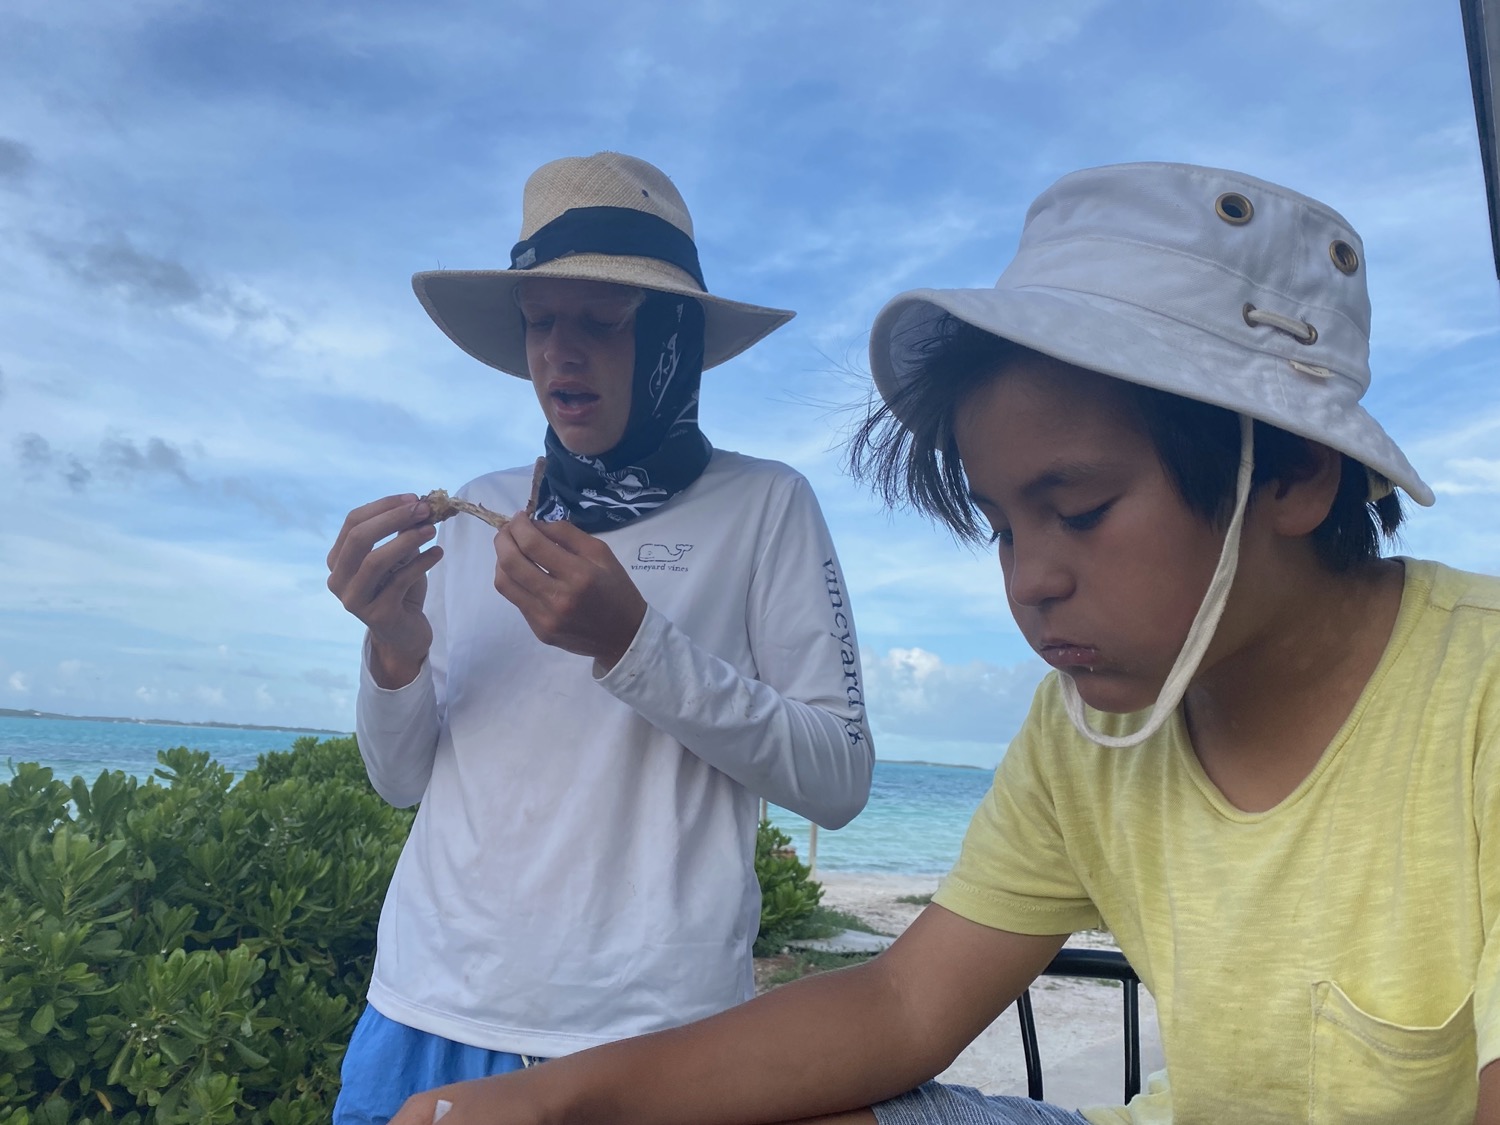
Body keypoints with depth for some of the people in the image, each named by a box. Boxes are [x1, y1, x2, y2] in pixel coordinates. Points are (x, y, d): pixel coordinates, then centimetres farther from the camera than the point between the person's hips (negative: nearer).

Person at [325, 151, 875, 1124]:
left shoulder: (762, 506, -5)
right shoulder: (483, 510, 5)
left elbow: (839, 781, -11)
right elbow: (404, 780, 7)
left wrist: (632, 642, -21)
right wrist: (393, 645, -14)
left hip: (646, 1036, -3)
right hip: (427, 1009, 4)